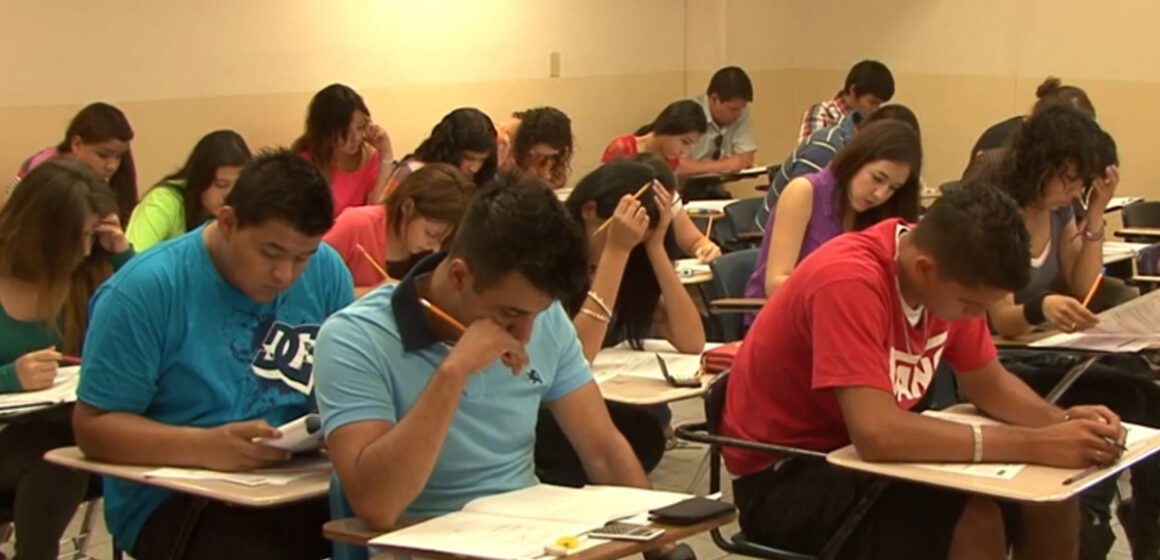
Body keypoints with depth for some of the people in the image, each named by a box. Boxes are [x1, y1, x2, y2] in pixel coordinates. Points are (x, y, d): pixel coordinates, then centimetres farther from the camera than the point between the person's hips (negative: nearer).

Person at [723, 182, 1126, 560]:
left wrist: (1062, 422, -13)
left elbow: (988, 383, 7)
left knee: (1049, 500, -4)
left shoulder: (948, 272, -5)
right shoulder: (849, 281, -30)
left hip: (869, 451, 8)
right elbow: (877, 434, -38)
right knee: (975, 520, -26)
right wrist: (1034, 445, -35)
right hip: (785, 475, -8)